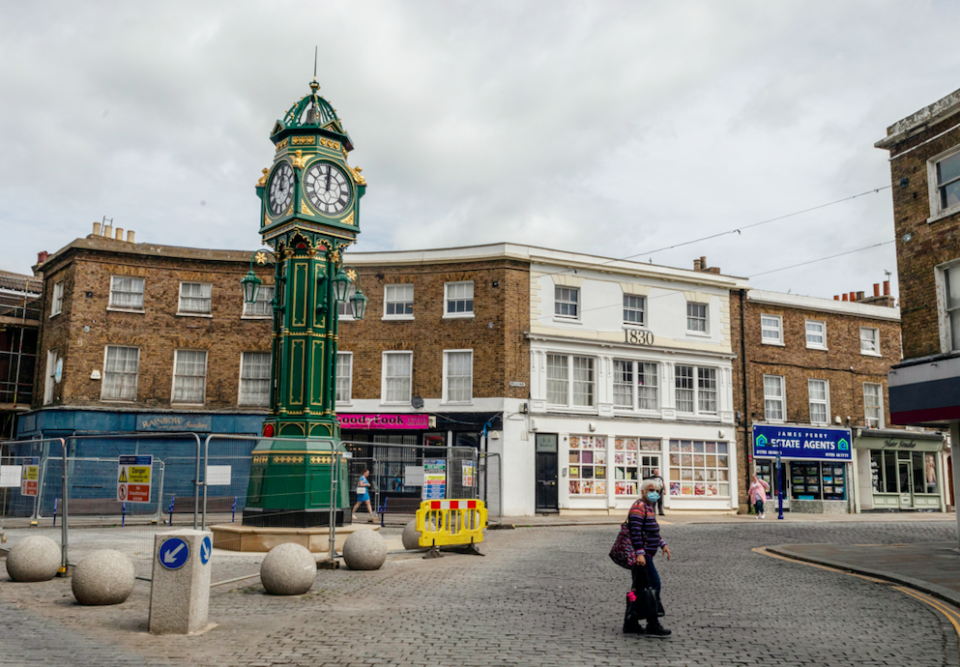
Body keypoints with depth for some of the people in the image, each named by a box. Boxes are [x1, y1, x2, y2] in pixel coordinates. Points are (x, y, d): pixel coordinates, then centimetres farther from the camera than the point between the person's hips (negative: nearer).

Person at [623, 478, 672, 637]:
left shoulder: (650, 507, 18)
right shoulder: (639, 507, -15)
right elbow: (635, 531, -23)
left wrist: (663, 544, 17)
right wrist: (640, 553, -28)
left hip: (644, 555, 10)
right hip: (641, 555, -10)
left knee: (638, 588, 12)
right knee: (653, 585, -10)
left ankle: (630, 623, 17)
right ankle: (652, 625, -7)